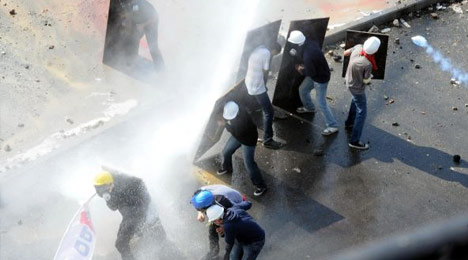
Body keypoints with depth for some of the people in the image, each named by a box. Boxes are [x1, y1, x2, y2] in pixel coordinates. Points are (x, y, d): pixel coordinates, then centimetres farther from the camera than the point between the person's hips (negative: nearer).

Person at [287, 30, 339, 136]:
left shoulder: (308, 55, -38)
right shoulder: (310, 42, -12)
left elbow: (311, 73, -26)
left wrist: (301, 70, -9)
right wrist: (300, 62, 1)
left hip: (320, 79, -9)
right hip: (316, 74, 9)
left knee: (321, 103, -1)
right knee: (302, 89, 26)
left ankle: (333, 126, 9)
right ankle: (309, 108, 52)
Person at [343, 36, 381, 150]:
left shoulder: (358, 47, -22)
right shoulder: (368, 64, -38)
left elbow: (346, 52, -1)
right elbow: (366, 80, -20)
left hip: (349, 80, 8)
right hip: (357, 88, -8)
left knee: (355, 101, 34)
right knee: (362, 112, 7)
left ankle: (349, 123, 54)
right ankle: (354, 141, 13)